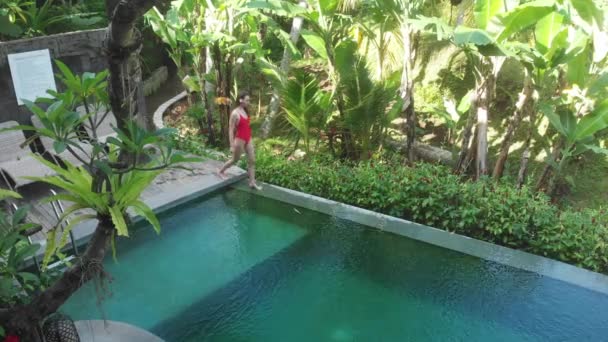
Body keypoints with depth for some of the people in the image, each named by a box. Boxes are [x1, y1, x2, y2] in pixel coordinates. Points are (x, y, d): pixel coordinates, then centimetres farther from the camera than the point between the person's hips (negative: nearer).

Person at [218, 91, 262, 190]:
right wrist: (232, 145, -17)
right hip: (240, 140, -7)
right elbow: (231, 130, -16)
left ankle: (252, 182, 12)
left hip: (248, 139, 7)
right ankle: (221, 171, 34)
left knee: (252, 160, 5)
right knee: (235, 160, 11)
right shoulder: (235, 113, -18)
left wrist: (249, 138, 17)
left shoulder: (245, 111, 4)